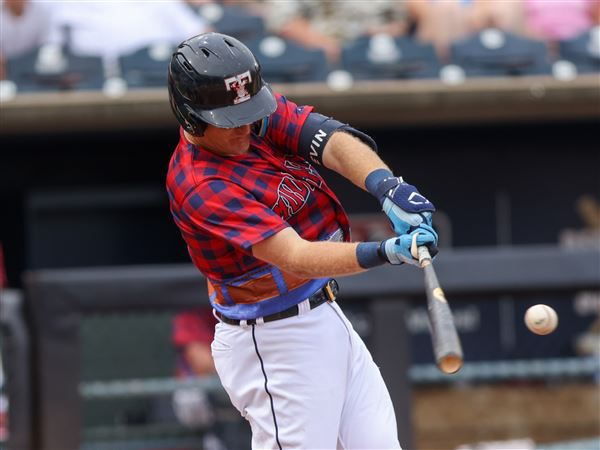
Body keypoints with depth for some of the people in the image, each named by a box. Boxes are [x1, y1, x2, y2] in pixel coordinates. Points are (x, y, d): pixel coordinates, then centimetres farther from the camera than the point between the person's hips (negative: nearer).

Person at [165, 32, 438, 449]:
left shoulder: (258, 114, -2)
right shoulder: (199, 186, -26)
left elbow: (334, 141, -16)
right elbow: (294, 257, -33)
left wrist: (388, 187, -36)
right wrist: (385, 252, -46)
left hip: (324, 317, 8)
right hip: (273, 347, -8)